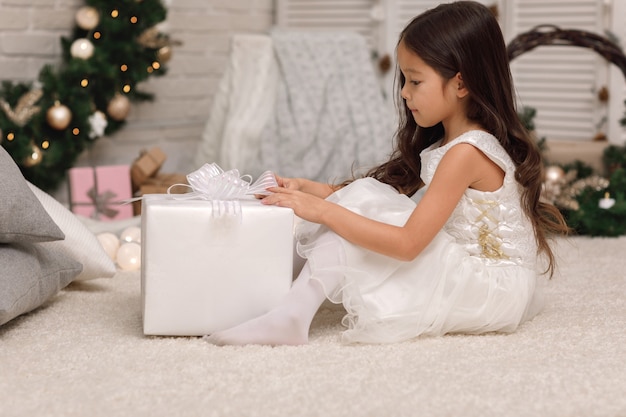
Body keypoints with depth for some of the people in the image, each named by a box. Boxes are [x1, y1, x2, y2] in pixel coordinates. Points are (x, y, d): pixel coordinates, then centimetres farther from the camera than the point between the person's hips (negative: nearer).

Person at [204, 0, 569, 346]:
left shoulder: (466, 153, -22)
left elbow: (408, 243, -27)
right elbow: (396, 189, 8)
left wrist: (323, 210, -26)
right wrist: (310, 189, -3)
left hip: (491, 288, -9)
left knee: (364, 210, -21)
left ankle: (294, 314, -26)